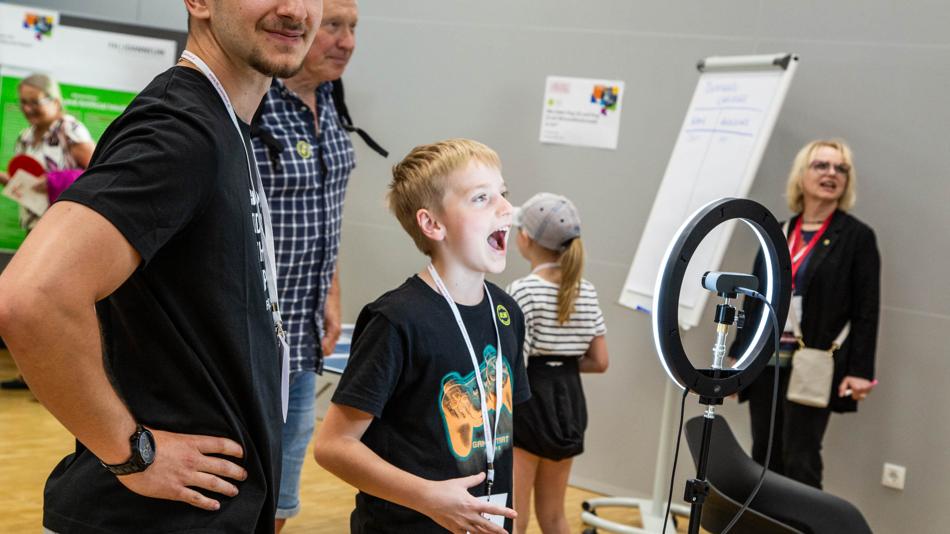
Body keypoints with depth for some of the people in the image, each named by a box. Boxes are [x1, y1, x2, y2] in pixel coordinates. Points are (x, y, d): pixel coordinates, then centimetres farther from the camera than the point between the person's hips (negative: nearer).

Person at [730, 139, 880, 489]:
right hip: (765, 363, 5)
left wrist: (860, 371, -13)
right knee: (764, 458, 10)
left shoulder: (857, 237, -2)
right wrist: (738, 356, 11)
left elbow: (866, 312, -6)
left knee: (800, 464, -2)